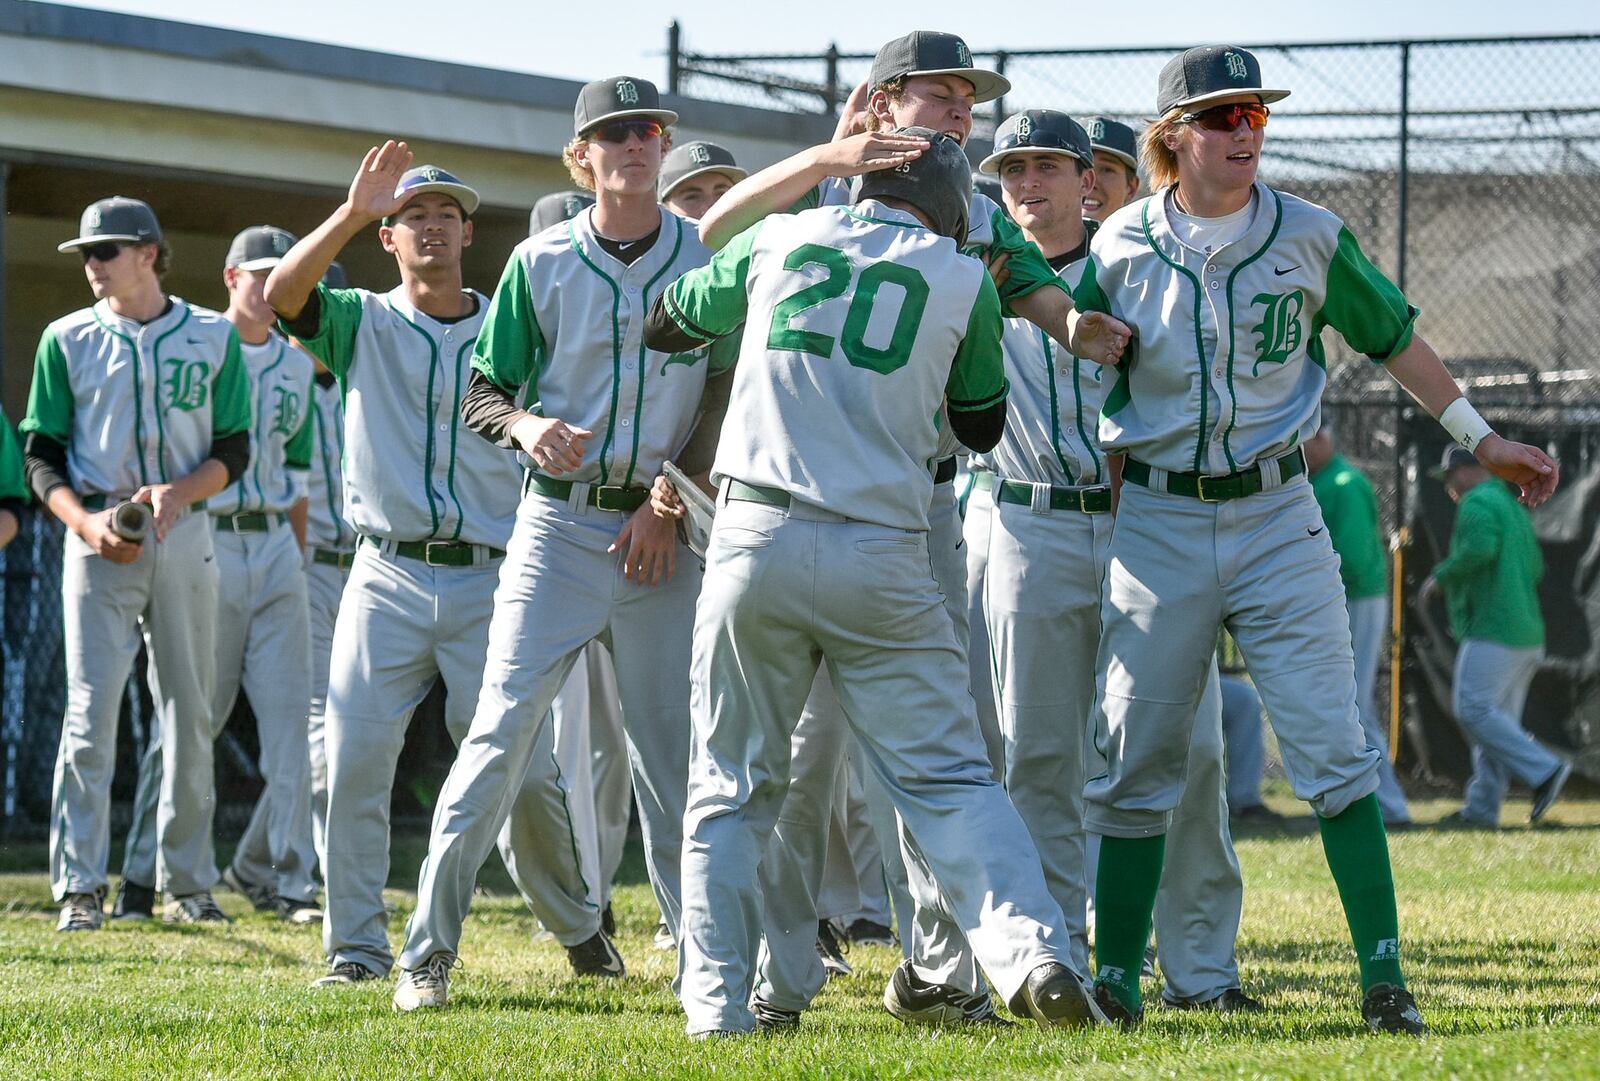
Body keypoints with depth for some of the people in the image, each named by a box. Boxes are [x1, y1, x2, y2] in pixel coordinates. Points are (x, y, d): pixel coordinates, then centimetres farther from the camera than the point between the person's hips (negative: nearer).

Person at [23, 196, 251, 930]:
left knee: (190, 713, 3)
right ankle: (79, 889, -11)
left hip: (185, 533, 1)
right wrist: (87, 523, -12)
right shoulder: (67, 340, 6)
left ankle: (187, 883, 12)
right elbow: (42, 456, 5)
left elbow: (233, 454, 6)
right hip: (99, 535, -1)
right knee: (91, 711, -10)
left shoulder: (213, 337, 7)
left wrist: (177, 493, -14)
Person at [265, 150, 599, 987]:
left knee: (522, 775, -1)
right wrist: (352, 212, -21)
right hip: (386, 580, 0)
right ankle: (357, 950, -3)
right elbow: (281, 293, -11)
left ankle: (575, 927, 20)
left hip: (488, 583, 0)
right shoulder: (362, 324, 8)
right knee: (352, 762, -10)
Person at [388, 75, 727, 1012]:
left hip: (665, 532, 1)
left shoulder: (706, 258, 3)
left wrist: (670, 498, -5)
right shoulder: (541, 265, 3)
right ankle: (428, 951, -6)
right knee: (505, 728, -9)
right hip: (560, 521, -1)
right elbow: (481, 394, 6)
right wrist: (525, 425, -16)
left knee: (675, 749, 4)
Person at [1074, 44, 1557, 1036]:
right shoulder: (1122, 248, -1)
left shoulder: (1310, 239, 0)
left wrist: (1483, 441, 14)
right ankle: (1116, 979, 12)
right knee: (1135, 761, 3)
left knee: (1333, 750, -8)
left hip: (1278, 517, 0)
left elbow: (1393, 338, 13)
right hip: (1159, 524, 0)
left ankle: (1384, 976, -7)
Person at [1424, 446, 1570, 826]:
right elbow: (1535, 567, 23)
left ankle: (1543, 770, -20)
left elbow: (1479, 548, -25)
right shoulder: (1513, 507, 23)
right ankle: (1483, 807, 6)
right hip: (1527, 634, 10)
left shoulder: (1478, 504, -7)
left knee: (1474, 710, -12)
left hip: (1491, 630, -10)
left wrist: (1440, 577, -12)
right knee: (1495, 718, 8)